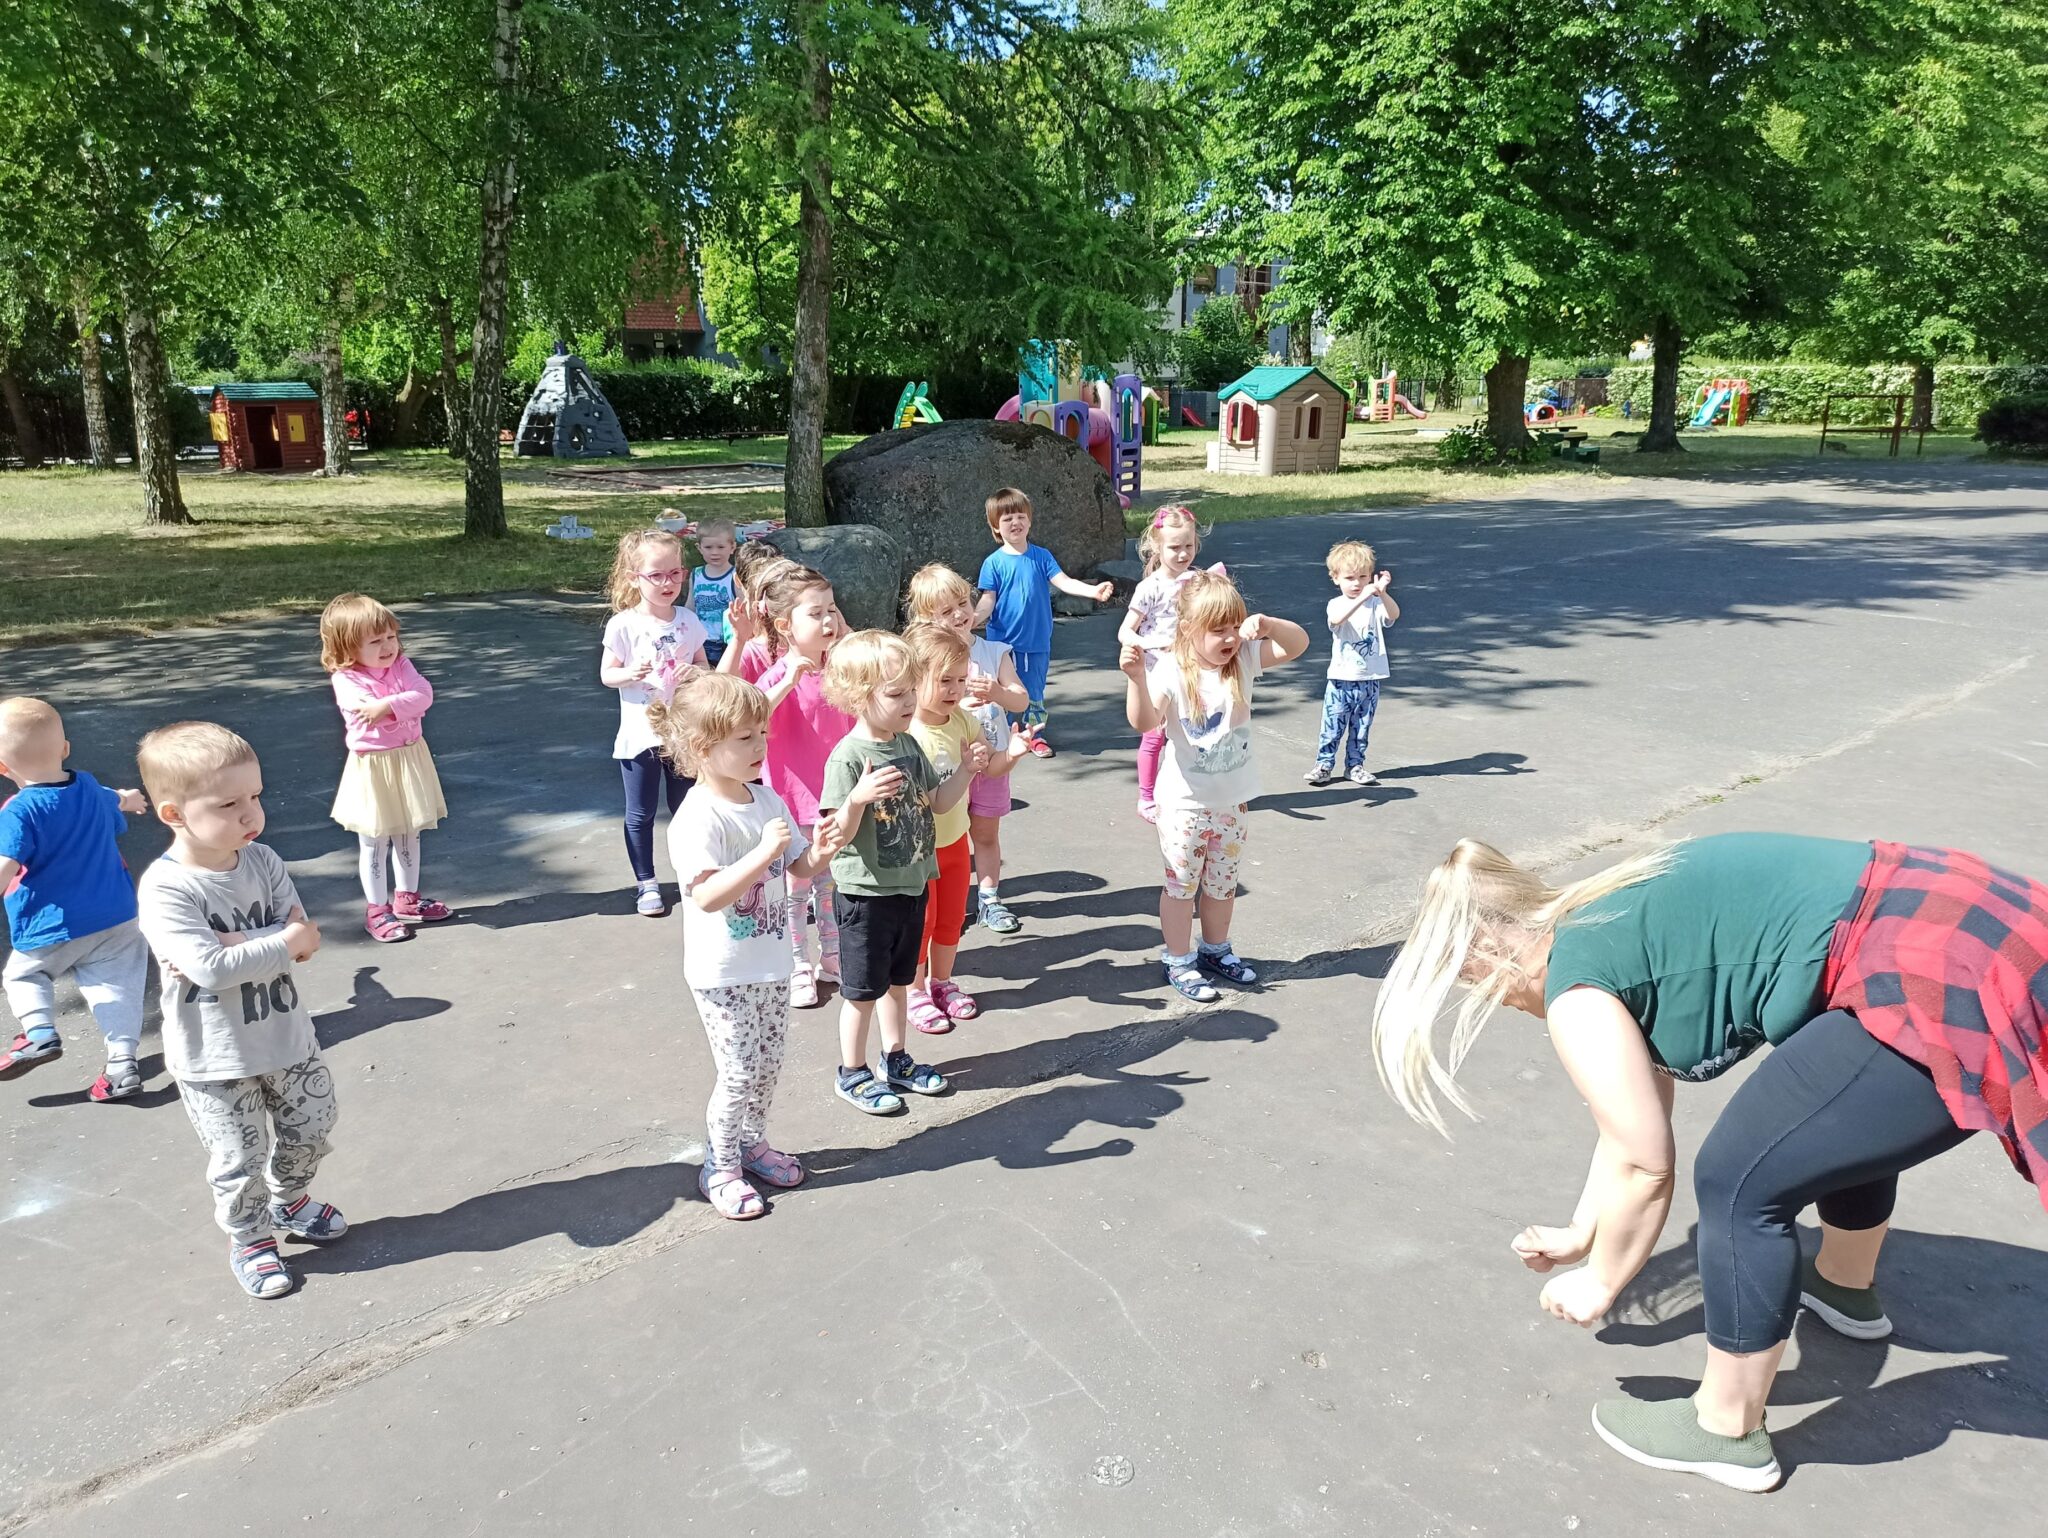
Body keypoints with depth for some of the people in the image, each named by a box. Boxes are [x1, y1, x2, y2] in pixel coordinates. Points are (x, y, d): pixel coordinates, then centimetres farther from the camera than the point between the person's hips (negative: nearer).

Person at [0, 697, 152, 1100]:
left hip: (51, 928, -5)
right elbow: (113, 807, 26)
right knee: (114, 989, 7)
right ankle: (123, 1063, 2)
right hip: (116, 919, 5)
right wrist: (127, 801, 50)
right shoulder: (91, 789, 1)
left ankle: (39, 1031, 3)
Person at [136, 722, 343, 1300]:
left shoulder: (263, 862, -7)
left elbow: (302, 936, -11)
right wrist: (284, 942, -23)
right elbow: (209, 969, -31)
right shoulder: (165, 890, -23)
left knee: (311, 1129, 20)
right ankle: (250, 1239, 34)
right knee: (238, 1160, 9)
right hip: (213, 1059, -5)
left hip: (285, 1037, 5)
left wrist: (235, 945, -25)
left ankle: (288, 1198, 48)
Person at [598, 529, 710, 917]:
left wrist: (694, 673, -14)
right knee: (641, 813, 9)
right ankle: (646, 883, 23)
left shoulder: (687, 621, 0)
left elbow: (702, 665, 10)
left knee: (686, 808, 15)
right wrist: (629, 674, -27)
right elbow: (606, 674, -6)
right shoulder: (623, 624, -11)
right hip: (640, 735, -3)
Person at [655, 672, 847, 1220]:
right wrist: (765, 852, -37)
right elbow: (707, 896, -32)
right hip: (724, 974, -7)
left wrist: (818, 853, -12)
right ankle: (719, 1168, 21)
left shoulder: (765, 798, 3)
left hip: (771, 963, 7)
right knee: (739, 1073, 1)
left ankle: (752, 1143, 39)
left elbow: (798, 867, 11)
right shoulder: (697, 820, -22)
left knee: (768, 1065, 17)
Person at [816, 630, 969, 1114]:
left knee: (897, 979, 22)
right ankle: (852, 1073, 25)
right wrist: (859, 797, -40)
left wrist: (966, 768, -1)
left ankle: (896, 1057, 38)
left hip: (911, 885, 7)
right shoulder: (848, 757, -20)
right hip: (865, 893, -7)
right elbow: (837, 835, -22)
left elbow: (937, 802, 13)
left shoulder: (909, 745, 3)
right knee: (862, 989, 7)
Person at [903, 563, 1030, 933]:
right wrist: (959, 705, -28)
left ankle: (989, 898, 26)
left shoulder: (995, 652, 0)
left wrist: (996, 692, -25)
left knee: (987, 834, 14)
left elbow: (1021, 701, -5)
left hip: (993, 759, 2)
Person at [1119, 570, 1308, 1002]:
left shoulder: (1244, 659, -5)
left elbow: (1298, 644, -7)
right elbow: (1144, 722, -31)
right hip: (1185, 803, -5)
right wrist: (1136, 679, -48)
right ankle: (1179, 962, 26)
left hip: (1232, 800, 5)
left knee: (1223, 882, 21)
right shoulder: (1171, 674, -20)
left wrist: (1266, 624, -26)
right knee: (1181, 884, 10)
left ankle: (1215, 950, 40)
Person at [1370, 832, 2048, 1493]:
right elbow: (1635, 1117, 28)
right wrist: (1579, 1236, 35)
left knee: (1741, 1183, 1)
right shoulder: (1607, 926, 20)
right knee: (1844, 1115, 34)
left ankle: (1728, 1432, 19)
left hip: (1938, 987, -10)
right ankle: (1846, 1285, 59)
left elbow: (1645, 1167, 1)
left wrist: (1599, 1284, 17)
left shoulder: (1579, 987, -6)